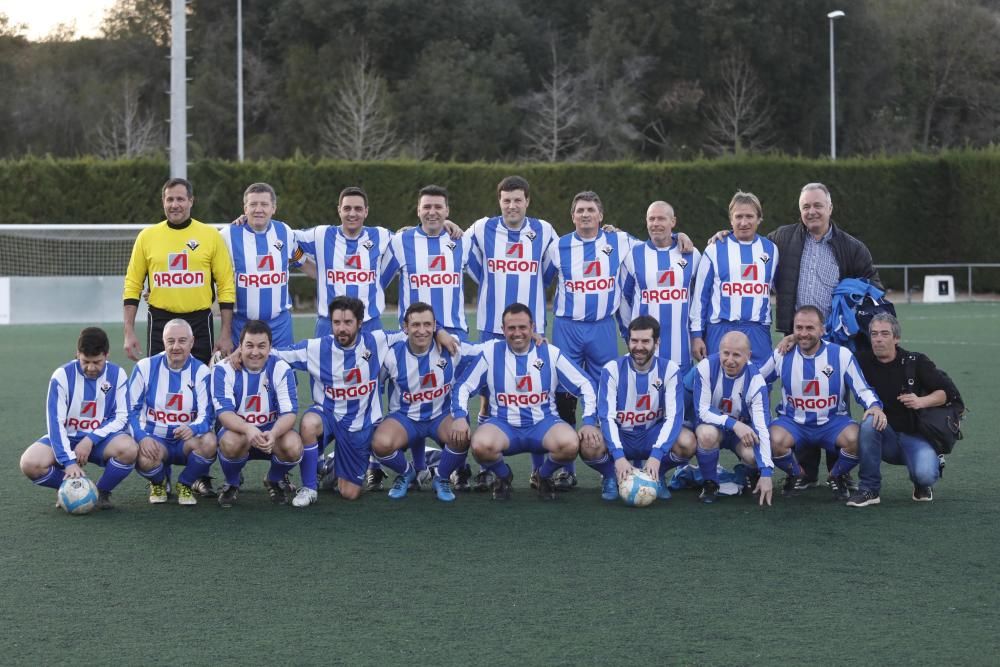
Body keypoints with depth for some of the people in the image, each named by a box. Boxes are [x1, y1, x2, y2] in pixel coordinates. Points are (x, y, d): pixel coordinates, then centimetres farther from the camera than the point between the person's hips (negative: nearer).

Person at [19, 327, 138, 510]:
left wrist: (91, 440, -22)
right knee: (30, 463, -29)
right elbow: (55, 422, -17)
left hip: (100, 440, 0)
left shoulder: (117, 375, -7)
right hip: (67, 438, 0)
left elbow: (121, 418, -7)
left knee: (129, 449, -34)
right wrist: (69, 461, -29)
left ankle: (102, 491, -4)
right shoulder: (62, 375, -11)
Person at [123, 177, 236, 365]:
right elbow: (132, 286, 8)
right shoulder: (147, 236, 5)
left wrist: (226, 335, -2)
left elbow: (226, 286, 3)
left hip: (200, 324, 0)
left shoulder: (211, 236, 2)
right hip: (159, 323, 1)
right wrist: (129, 333, 0)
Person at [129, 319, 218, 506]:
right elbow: (131, 410, -2)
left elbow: (207, 415, -12)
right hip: (153, 439, -1)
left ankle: (185, 485, -1)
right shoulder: (145, 367, -3)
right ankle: (158, 483, 6)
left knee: (209, 442, -33)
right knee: (145, 460, -36)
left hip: (186, 441, 1)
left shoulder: (201, 371, -4)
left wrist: (193, 429, -36)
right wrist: (142, 437, -22)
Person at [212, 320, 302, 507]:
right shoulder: (224, 369, -13)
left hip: (272, 431, 1)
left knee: (293, 447, -31)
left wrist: (273, 434, -40)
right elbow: (224, 412, -22)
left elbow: (290, 412, -17)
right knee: (231, 442, -37)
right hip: (237, 430, -1)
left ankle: (275, 481, 6)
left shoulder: (281, 369, -10)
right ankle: (232, 483, -2)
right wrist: (248, 429, -44)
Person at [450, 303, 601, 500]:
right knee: (480, 445, -35)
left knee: (570, 444, -33)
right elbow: (464, 387, 5)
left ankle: (544, 476, 4)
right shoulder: (491, 352, -1)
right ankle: (503, 476, 4)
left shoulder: (550, 353, -1)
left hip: (543, 423, 0)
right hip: (503, 424, 0)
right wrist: (460, 417, -13)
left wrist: (589, 423, -10)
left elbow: (585, 386, 3)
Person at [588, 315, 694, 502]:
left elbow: (674, 416, -18)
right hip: (620, 436, -1)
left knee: (687, 442, -31)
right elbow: (607, 416, -19)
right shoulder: (612, 369, -12)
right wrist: (618, 456, -34)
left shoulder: (669, 370, -11)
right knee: (589, 447, -34)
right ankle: (610, 476, 2)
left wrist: (656, 455, -33)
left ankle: (658, 476, 2)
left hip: (653, 435, 1)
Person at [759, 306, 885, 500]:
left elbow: (863, 390, -4)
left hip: (832, 422, 0)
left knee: (855, 439, -32)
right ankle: (795, 475, 5)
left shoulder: (841, 355, -7)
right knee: (774, 440, -32)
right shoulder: (783, 355, -3)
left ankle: (837, 477, 5)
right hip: (793, 422, 1)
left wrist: (875, 406, -25)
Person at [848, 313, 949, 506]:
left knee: (925, 474, -31)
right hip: (885, 436, 2)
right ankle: (869, 490, -21)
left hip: (915, 437, -2)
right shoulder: (864, 361, 1)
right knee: (869, 423, -32)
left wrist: (921, 401, -20)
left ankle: (922, 485, 11)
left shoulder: (916, 362, -5)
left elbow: (945, 392, -3)